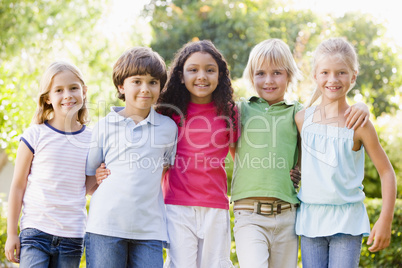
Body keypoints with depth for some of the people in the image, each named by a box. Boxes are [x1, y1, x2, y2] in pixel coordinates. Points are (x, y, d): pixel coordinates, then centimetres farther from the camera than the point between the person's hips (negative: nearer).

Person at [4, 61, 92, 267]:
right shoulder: (35, 136, -2)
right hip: (35, 233, -2)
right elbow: (18, 185, 2)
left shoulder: (91, 140, 6)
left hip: (73, 236, 3)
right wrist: (11, 234, 2)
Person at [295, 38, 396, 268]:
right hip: (310, 219, 3)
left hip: (347, 221, -3)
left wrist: (385, 221, -7)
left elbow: (387, 172, -3)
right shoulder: (303, 118, 2)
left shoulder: (359, 124, -8)